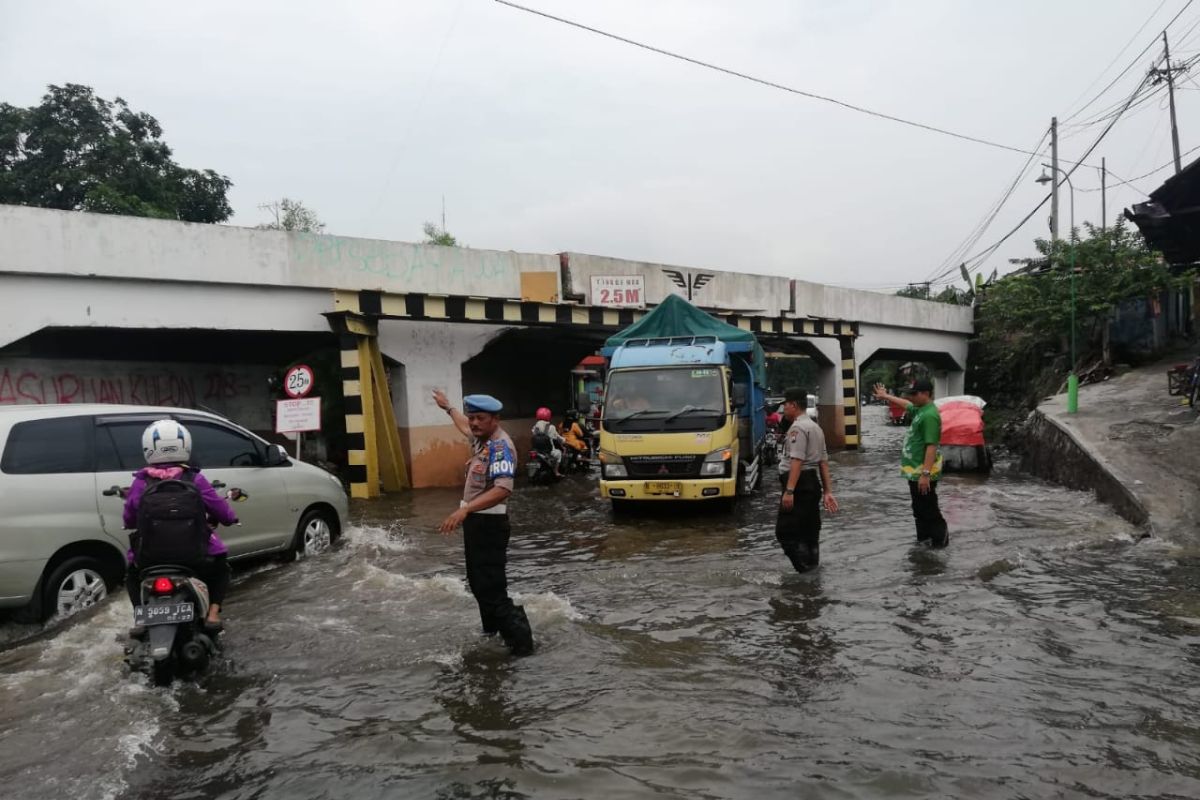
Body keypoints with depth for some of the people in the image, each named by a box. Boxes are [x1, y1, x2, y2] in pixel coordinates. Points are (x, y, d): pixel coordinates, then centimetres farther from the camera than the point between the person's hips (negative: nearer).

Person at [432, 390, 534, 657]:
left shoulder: (501, 446, -21)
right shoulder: (482, 437, 8)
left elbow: (503, 489, -35)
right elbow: (465, 427, 34)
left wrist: (464, 510, -42)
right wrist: (448, 408, 48)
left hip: (489, 524, -10)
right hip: (475, 521, 10)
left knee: (491, 587, -12)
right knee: (479, 582, 18)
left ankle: (520, 640, -8)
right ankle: (492, 632, 30)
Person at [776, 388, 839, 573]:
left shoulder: (798, 428, -12)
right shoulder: (816, 427, 20)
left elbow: (797, 461, -21)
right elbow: (824, 462, 19)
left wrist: (789, 491, -26)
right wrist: (827, 491, 18)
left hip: (800, 483, -10)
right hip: (814, 482, 10)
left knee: (785, 532, -9)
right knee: (809, 532, 14)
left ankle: (806, 569, -15)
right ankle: (813, 568, 19)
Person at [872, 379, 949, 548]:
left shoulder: (930, 415, -22)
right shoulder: (920, 409, 9)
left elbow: (931, 447, -26)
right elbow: (906, 404, 34)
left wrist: (926, 474, -29)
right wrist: (886, 396, 44)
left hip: (922, 471, -10)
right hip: (915, 470, 10)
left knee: (928, 509, -2)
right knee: (919, 508, 18)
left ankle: (940, 538, 8)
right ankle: (924, 537, 28)